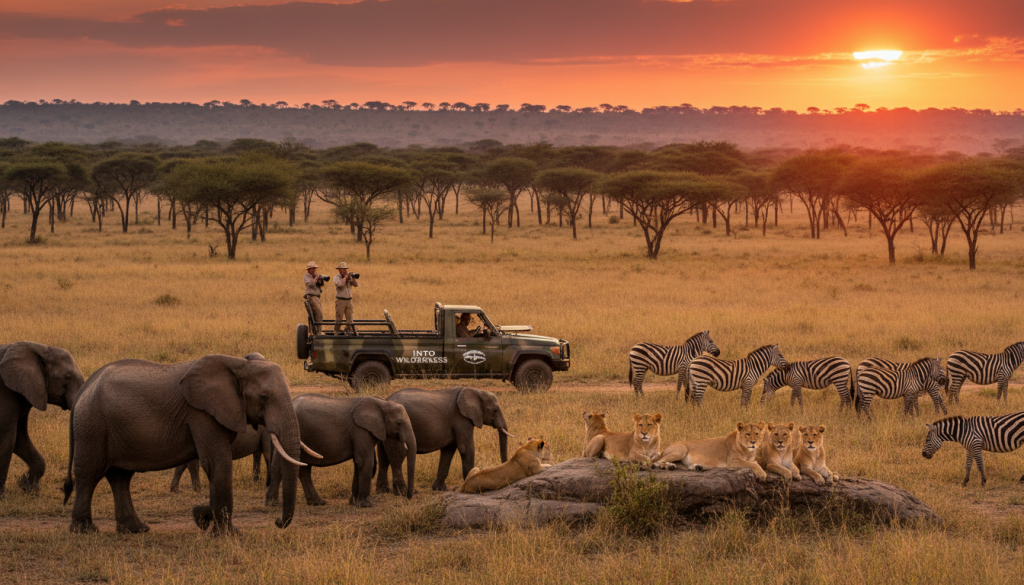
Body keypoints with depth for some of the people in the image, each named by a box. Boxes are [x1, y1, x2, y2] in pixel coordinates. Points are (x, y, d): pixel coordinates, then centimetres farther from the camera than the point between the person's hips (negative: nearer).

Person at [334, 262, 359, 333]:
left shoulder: (349, 277, 11)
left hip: (349, 300, 5)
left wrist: (352, 277, -13)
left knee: (349, 318, 1)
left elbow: (356, 284, 1)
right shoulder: (336, 277, -5)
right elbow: (340, 284, -24)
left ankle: (350, 330, 7)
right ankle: (337, 331, 4)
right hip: (340, 300, -4)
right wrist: (345, 277, -14)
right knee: (338, 318, -2)